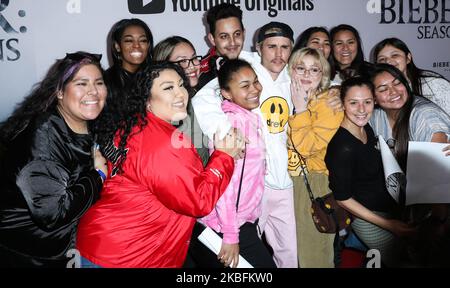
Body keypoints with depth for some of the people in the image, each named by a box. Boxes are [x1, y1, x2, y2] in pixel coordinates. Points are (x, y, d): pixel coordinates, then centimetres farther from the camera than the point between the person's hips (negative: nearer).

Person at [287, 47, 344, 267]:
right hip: (286, 179, 5)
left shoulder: (331, 103, -8)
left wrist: (301, 109, -14)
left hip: (316, 183, -5)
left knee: (313, 250, 2)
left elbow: (306, 146, -18)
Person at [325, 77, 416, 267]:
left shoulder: (366, 128, -4)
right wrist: (387, 225, -19)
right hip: (368, 219, -8)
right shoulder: (342, 146, -28)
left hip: (389, 207, 8)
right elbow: (342, 198, -21)